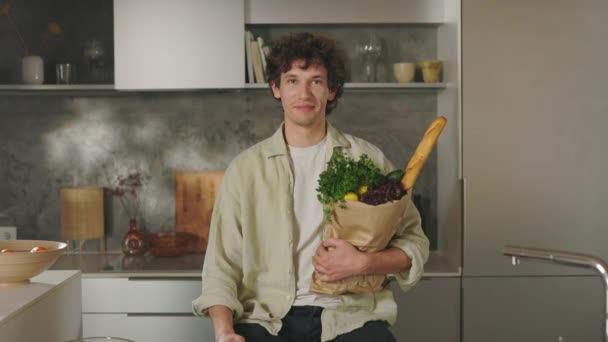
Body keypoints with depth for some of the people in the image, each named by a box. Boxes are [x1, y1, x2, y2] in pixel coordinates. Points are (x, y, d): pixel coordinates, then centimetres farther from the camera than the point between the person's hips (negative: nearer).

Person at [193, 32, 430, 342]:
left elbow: (414, 244, 8)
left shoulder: (367, 160, 7)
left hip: (348, 315, 1)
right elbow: (222, 266, 3)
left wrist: (362, 263, -10)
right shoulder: (245, 168, 7)